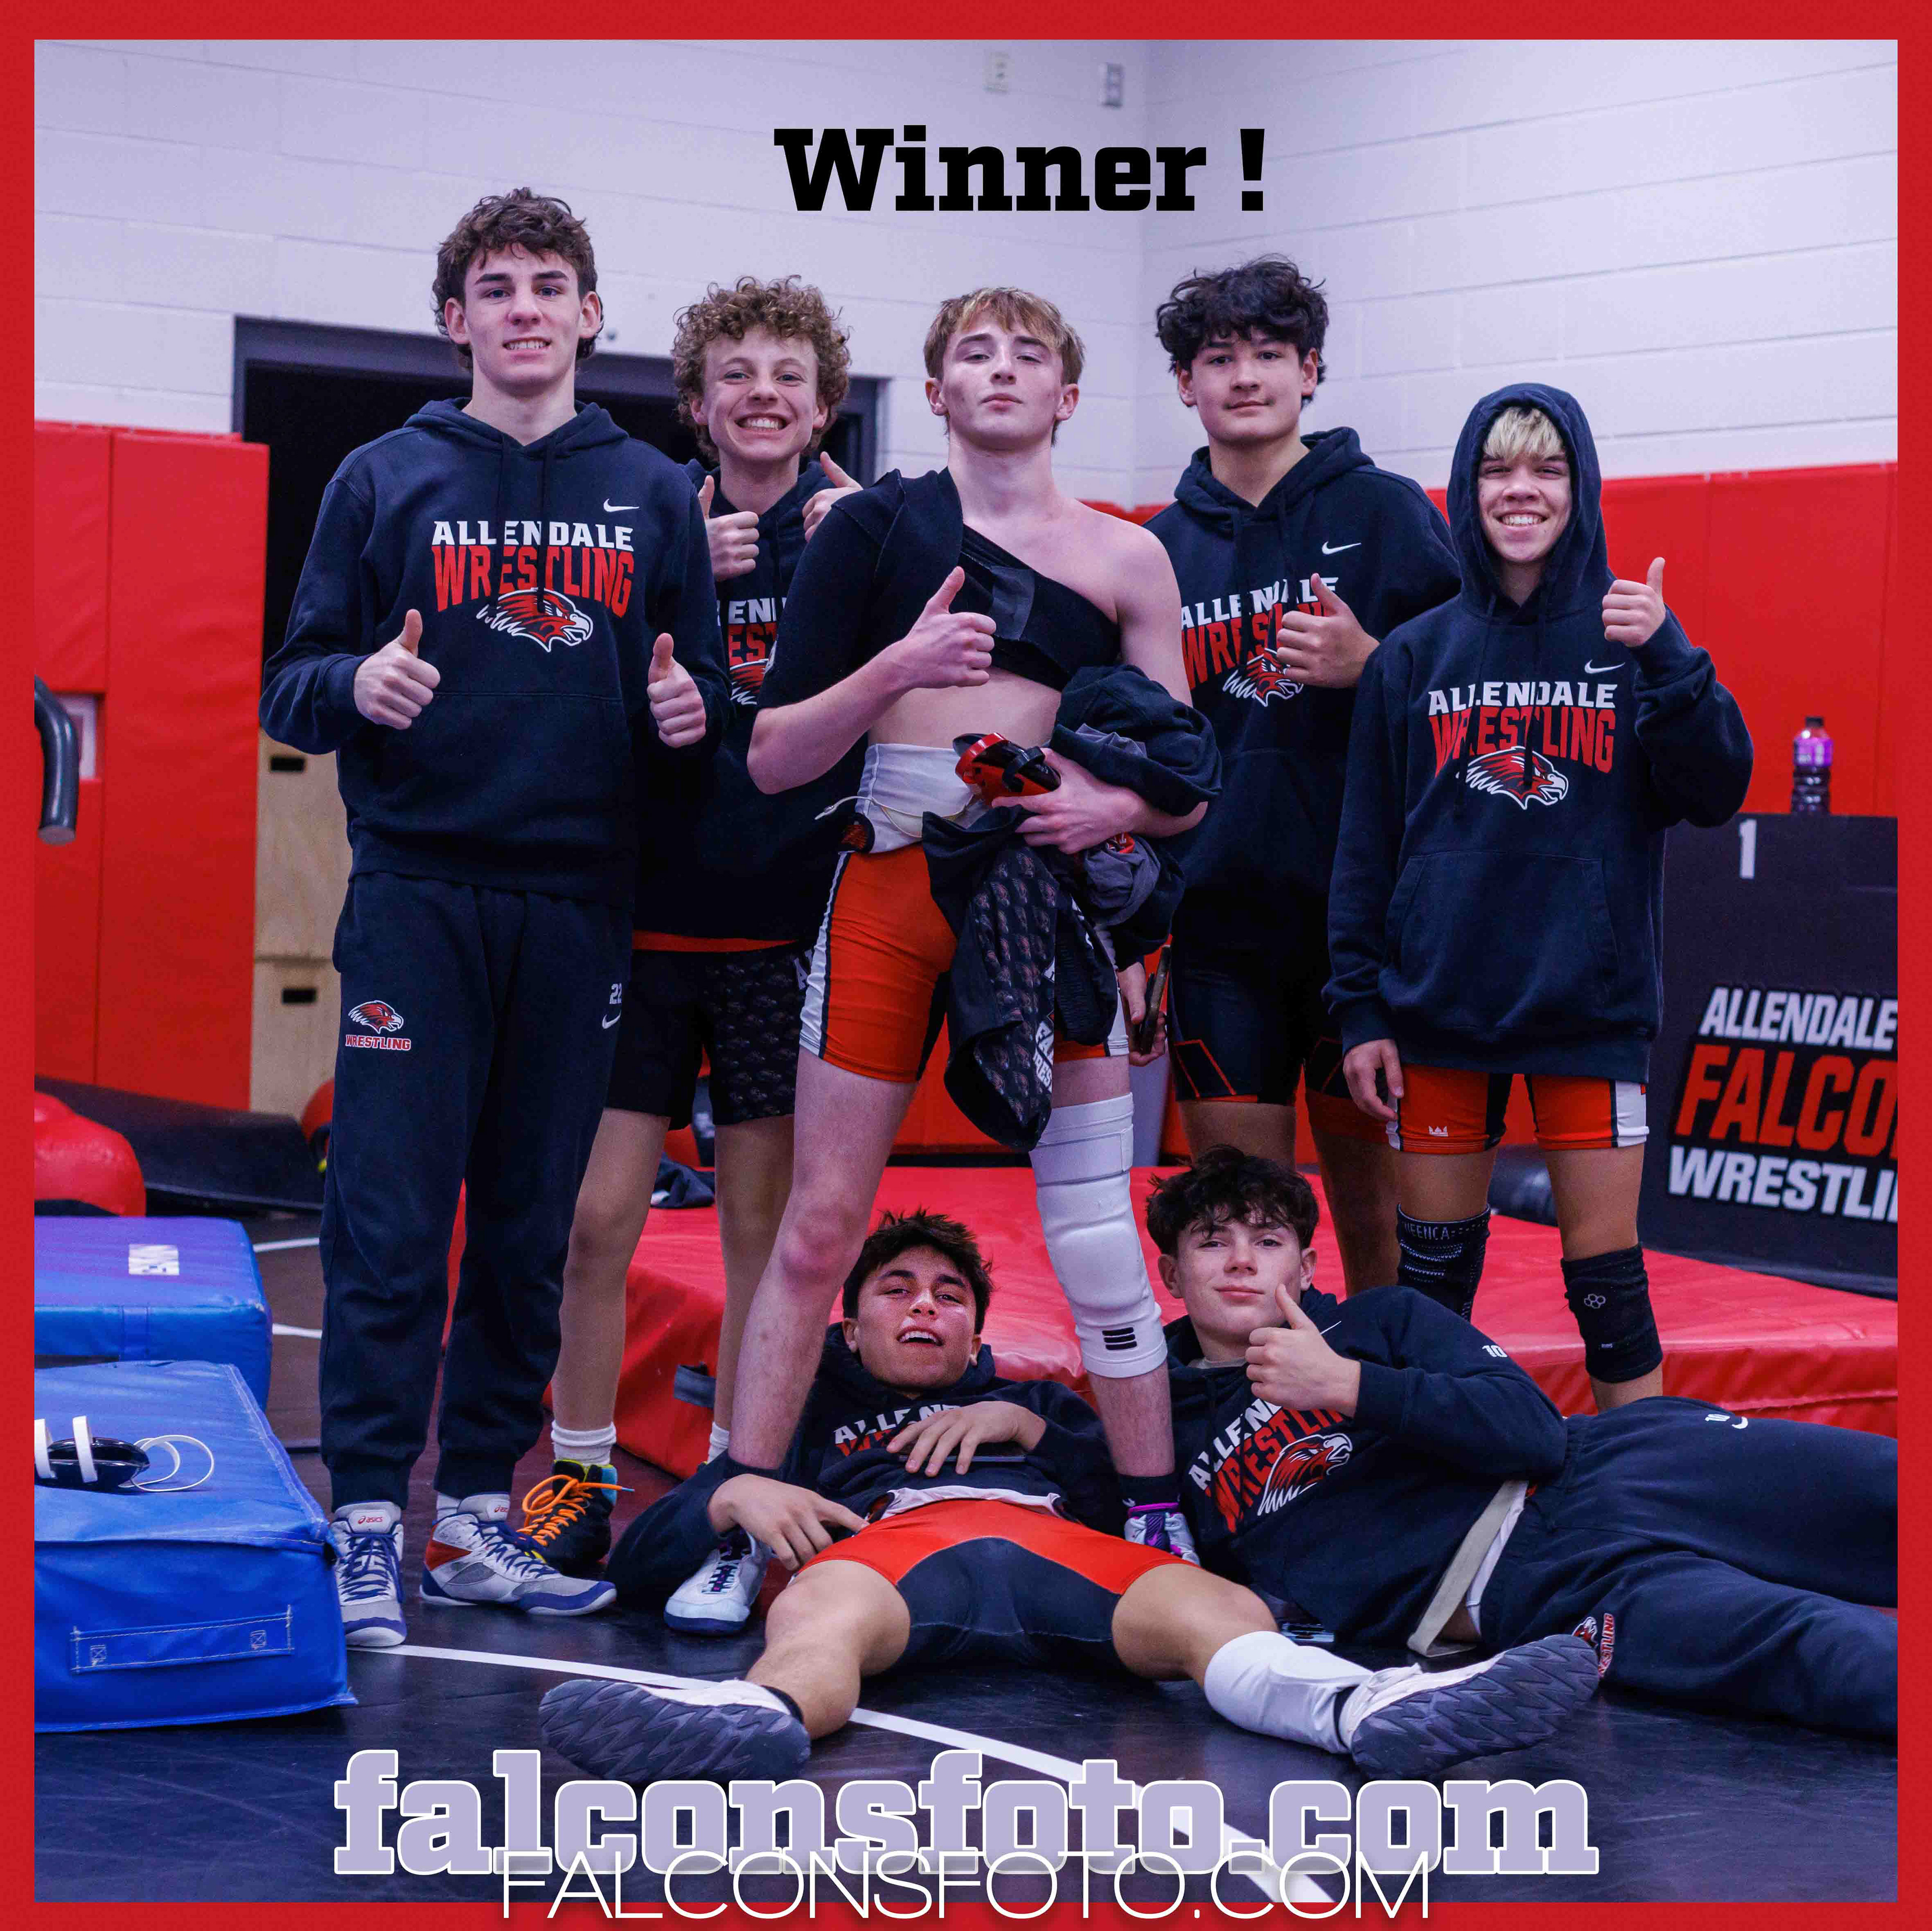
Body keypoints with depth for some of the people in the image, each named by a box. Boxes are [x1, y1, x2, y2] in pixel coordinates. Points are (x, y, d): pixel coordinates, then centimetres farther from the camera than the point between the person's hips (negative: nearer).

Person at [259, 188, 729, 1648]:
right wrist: (356, 684, -17)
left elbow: (702, 694, 14)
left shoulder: (654, 496, 12)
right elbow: (291, 687, 5)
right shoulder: (387, 480, 6)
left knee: (532, 1229, 7)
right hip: (417, 896, -2)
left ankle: (482, 1515, 16)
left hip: (580, 906, 2)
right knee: (392, 1224, -7)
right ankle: (369, 1525, -1)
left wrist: (690, 709, -9)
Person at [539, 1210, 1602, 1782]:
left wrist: (1024, 1421, 15)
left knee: (1213, 1609, -35)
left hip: (1054, 1542, 2)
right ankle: (755, 1717, -82)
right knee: (822, 1614, -43)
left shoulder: (1034, 1403, 45)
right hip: (886, 1544, -1)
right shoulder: (811, 1412, 41)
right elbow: (638, 1564, 30)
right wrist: (732, 1497, 9)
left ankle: (1367, 1705, -70)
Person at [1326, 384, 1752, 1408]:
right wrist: (1360, 1011, 2)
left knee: (1605, 1273, 1)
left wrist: (1664, 659, -19)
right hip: (1438, 1009, 2)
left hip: (1591, 1006, -1)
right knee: (1432, 1273, 9)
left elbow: (1715, 795, -7)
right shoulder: (1412, 656, 4)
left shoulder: (1631, 635, 2)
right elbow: (1365, 849, 7)